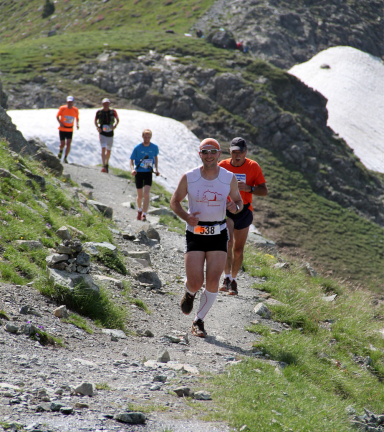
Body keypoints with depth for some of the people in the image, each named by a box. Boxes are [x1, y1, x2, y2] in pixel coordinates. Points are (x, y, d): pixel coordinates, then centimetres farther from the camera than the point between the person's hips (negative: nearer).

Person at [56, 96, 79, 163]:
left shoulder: (75, 110, -2)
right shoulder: (62, 108, -8)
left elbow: (77, 118, 15)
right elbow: (57, 116, 3)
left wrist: (77, 124, -4)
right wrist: (60, 123, -15)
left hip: (70, 130, 1)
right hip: (62, 129, -1)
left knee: (68, 144, -10)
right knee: (62, 144, -1)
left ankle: (65, 158, 4)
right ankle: (61, 151, 36)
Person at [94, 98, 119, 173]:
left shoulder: (113, 112, -3)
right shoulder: (99, 112, -4)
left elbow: (117, 119, 11)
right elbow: (95, 121, 10)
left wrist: (115, 125, -8)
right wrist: (97, 127, -7)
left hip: (110, 133, 2)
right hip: (102, 133, -2)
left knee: (109, 150, 14)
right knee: (103, 149, -17)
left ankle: (107, 164, 37)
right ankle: (104, 167, -23)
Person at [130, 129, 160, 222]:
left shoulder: (154, 147, -4)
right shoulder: (137, 148, -9)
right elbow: (132, 160, -2)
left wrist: (156, 169, 3)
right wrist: (132, 169, -21)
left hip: (148, 173, 0)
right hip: (139, 172, 0)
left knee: (146, 194, -16)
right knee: (140, 196, 10)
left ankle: (144, 215, -14)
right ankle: (139, 210, 39)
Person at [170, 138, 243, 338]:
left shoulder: (229, 178, -2)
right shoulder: (189, 178, -5)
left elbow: (239, 201, 11)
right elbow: (174, 201, 5)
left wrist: (235, 207, -14)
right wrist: (186, 216, -15)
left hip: (218, 235, 1)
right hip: (195, 234, -1)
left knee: (213, 282, -9)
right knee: (195, 282, -9)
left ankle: (198, 322, 9)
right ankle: (189, 293, 30)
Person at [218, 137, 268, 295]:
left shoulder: (253, 167, -4)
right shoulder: (222, 166, -2)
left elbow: (264, 191, -5)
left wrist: (248, 188, -22)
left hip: (244, 211, 1)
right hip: (225, 209, -1)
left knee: (238, 249, 7)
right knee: (227, 241, -24)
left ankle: (233, 280, 24)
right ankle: (227, 277, -20)